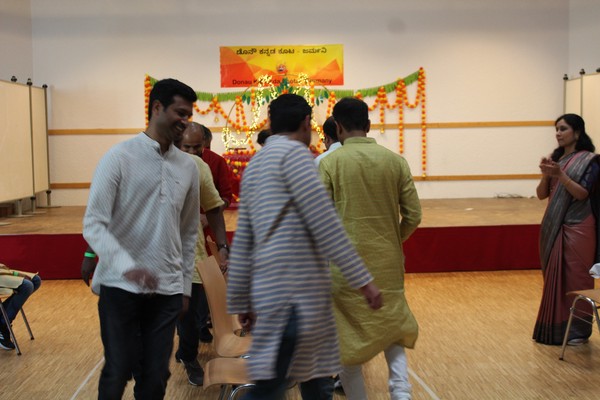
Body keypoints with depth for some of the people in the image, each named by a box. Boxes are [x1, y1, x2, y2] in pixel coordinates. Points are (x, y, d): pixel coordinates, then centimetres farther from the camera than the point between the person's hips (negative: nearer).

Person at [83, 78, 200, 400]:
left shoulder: (188, 167, 8)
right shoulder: (119, 158, -6)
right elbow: (93, 224, -12)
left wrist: (185, 285, 13)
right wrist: (127, 266, -27)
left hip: (167, 290, 4)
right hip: (120, 286, -4)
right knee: (118, 372, 3)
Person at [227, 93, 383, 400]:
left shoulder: (255, 164, 18)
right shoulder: (293, 152, -8)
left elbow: (241, 244, 17)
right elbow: (325, 225, -15)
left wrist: (240, 302, 20)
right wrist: (363, 280, -13)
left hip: (272, 287, 9)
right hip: (293, 289, -9)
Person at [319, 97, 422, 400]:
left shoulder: (330, 163, -7)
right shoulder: (395, 161, 1)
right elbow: (413, 216, 2)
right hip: (388, 262, 3)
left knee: (347, 336, 10)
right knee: (392, 324, 21)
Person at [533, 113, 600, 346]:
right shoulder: (555, 158, 10)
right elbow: (541, 195, 6)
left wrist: (560, 175, -25)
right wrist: (546, 175, -12)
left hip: (577, 228, -6)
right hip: (554, 226, 6)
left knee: (576, 279, -3)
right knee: (554, 277, 9)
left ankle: (578, 330, 6)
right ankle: (555, 327, 17)